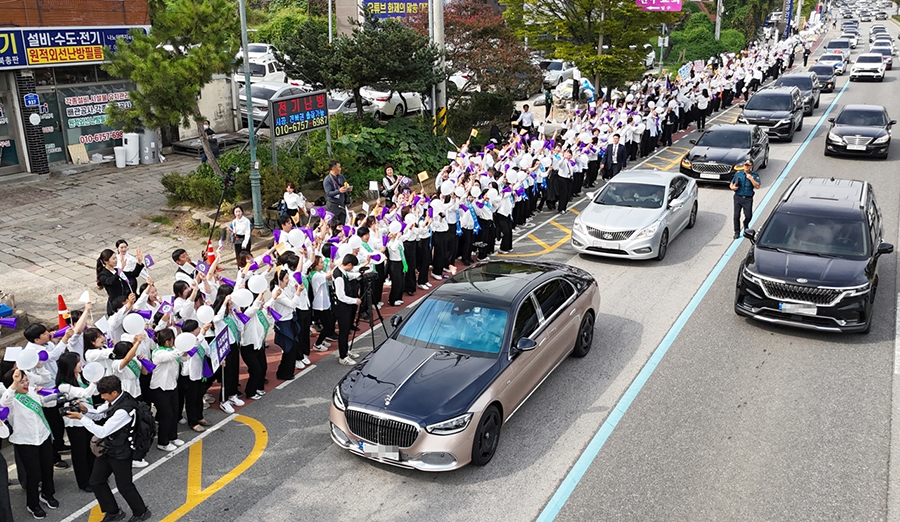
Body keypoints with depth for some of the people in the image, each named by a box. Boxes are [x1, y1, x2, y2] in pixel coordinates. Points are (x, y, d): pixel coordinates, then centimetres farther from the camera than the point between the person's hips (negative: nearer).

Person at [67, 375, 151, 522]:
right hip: (108, 448, 9)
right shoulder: (114, 400, -5)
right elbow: (98, 414, 9)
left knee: (124, 486, 7)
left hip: (120, 453, -9)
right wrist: (85, 411, -12)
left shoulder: (123, 410, -31)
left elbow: (102, 432, -28)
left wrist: (81, 417, -26)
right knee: (96, 482, 15)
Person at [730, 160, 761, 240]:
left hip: (748, 199, -1)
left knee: (748, 216, -3)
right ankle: (737, 232, 9)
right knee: (736, 216, -1)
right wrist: (732, 187, -8)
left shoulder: (755, 175, 3)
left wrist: (751, 178, -15)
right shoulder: (738, 174, 9)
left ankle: (745, 225, 32)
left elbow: (757, 186, -9)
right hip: (738, 197, 1)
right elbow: (731, 184, 14)